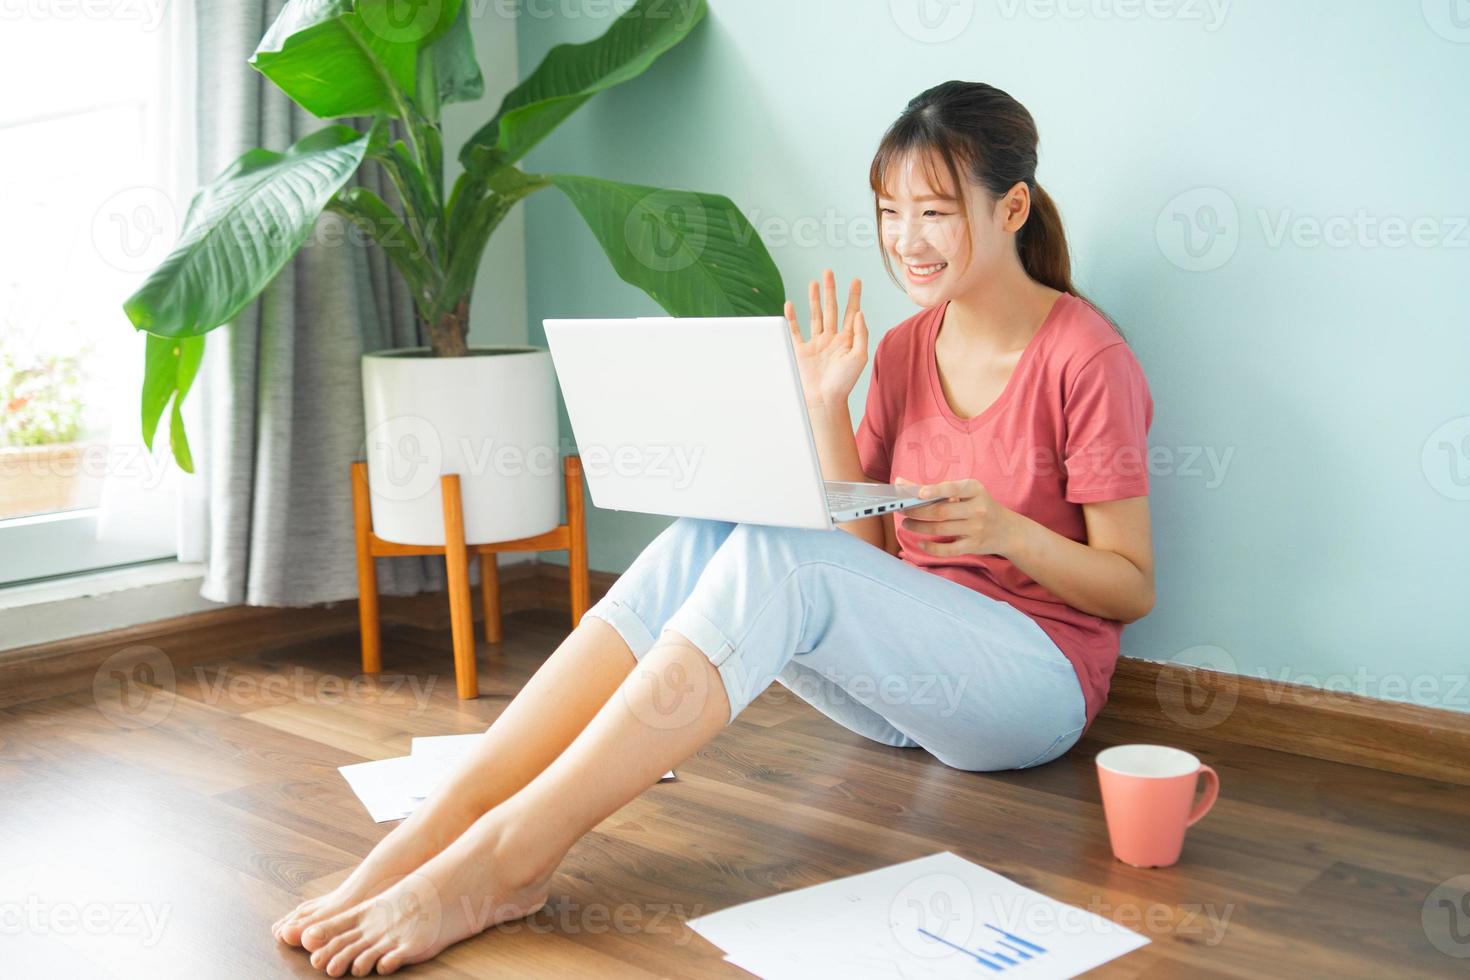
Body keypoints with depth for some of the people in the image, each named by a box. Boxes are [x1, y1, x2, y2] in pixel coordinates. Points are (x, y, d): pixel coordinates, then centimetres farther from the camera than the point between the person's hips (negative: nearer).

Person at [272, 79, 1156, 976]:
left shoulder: (1087, 357, -9)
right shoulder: (905, 348, 9)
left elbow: (1133, 589, -6)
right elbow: (871, 552, 8)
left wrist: (1006, 530, -23)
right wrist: (827, 405, -3)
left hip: (1040, 683, -5)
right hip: (904, 670, 6)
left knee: (778, 554, -33)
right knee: (704, 540, -24)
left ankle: (503, 859, -37)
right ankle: (430, 832, -32)